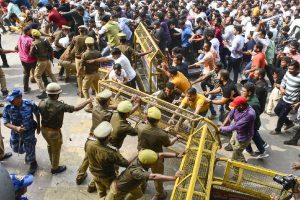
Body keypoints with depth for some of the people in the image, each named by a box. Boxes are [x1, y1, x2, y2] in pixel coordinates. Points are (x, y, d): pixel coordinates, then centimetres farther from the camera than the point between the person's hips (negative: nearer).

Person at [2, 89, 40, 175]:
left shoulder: (30, 104, -26)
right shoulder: (7, 108, -23)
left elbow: (37, 114, -6)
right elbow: (6, 123, -12)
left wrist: (38, 126, 5)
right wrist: (16, 128, -30)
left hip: (29, 132, -3)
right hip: (16, 132, 3)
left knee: (29, 150, 9)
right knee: (16, 149, 23)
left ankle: (33, 164, 40)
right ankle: (28, 154, 57)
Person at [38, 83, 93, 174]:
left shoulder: (41, 103, -15)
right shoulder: (60, 106, -30)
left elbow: (40, 114, 2)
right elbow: (76, 108, -24)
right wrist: (87, 101, -11)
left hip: (44, 129, 6)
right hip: (54, 132, -6)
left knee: (50, 145, 32)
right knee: (56, 150, 18)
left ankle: (52, 162, 55)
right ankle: (55, 168, 39)